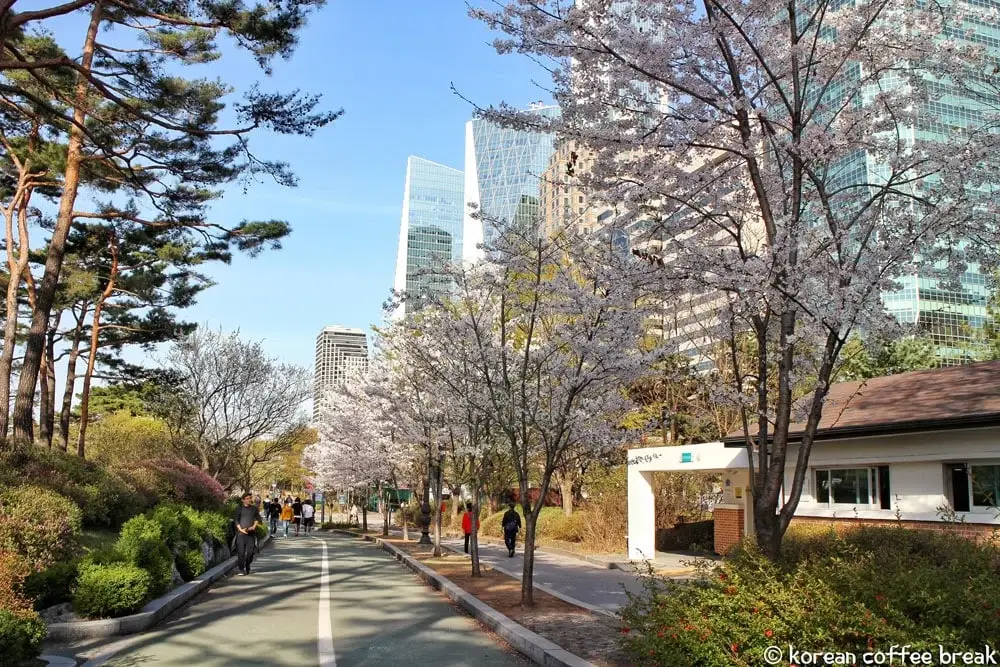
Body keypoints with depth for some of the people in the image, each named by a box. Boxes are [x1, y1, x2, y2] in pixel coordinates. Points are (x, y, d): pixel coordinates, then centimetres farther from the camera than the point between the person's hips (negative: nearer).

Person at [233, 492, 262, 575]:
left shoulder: (254, 508, 11)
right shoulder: (239, 508, 3)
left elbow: (257, 519, 14)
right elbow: (236, 520, 2)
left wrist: (254, 526, -3)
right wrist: (240, 529, -10)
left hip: (251, 533, 3)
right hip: (241, 533, -2)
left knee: (250, 551, 1)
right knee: (241, 551, -7)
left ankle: (247, 567, 19)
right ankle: (241, 569, -1)